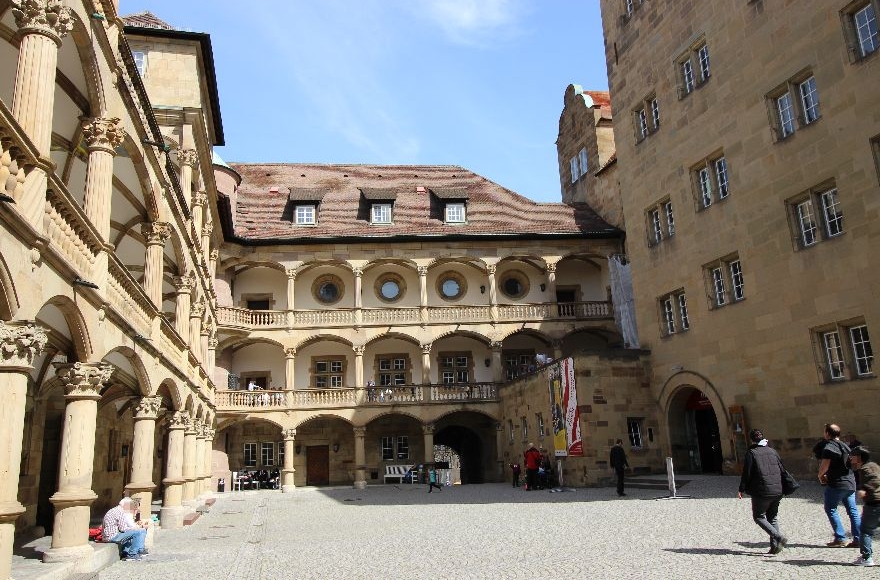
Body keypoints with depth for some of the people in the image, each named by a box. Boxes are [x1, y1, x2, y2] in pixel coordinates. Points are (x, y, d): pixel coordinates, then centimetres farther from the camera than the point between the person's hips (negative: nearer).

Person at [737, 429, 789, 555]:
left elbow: (746, 473, -9)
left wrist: (741, 490, -2)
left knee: (758, 517, 6)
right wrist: (781, 487, 24)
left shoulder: (751, 453, -8)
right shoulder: (772, 451, 8)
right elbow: (783, 470, 12)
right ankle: (774, 546, 10)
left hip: (761, 492, -6)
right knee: (773, 517, 15)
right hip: (777, 491, 6)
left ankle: (779, 537, -10)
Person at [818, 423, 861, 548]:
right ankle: (858, 539, 9)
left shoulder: (830, 446, -14)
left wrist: (820, 475, 0)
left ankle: (840, 538, -1)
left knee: (830, 509, 2)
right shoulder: (845, 446, 13)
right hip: (850, 482, 8)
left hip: (836, 484, -8)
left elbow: (825, 464, -21)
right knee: (852, 510, 9)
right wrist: (827, 475, 18)